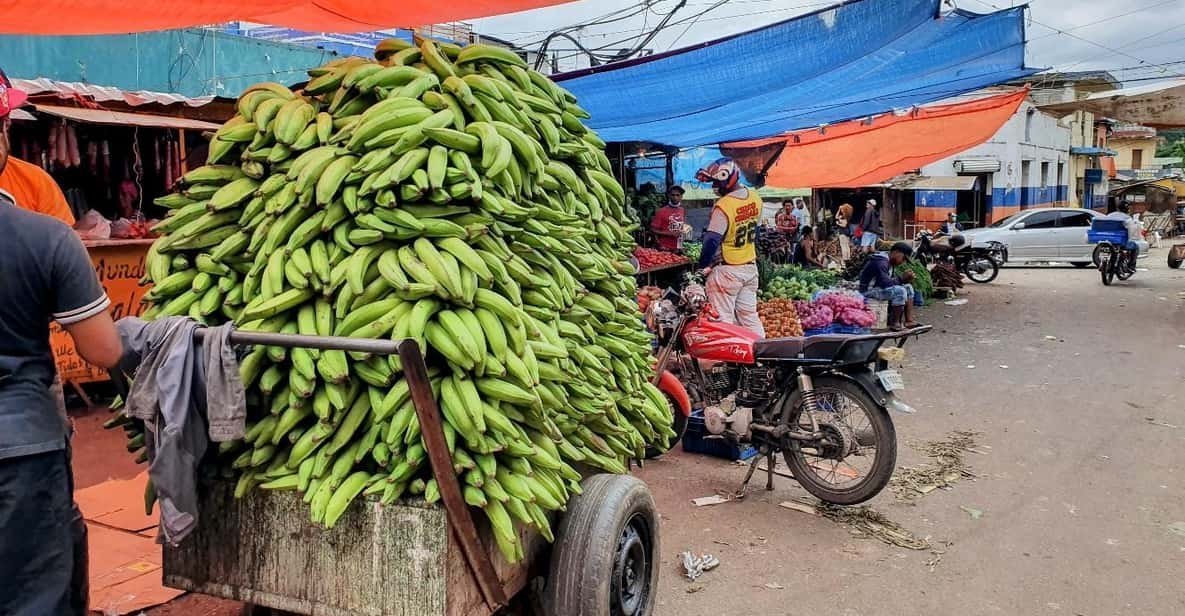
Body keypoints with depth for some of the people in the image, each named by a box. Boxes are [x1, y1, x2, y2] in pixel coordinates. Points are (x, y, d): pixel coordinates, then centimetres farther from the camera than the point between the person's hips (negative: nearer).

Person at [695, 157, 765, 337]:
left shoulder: (723, 206, -22)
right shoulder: (755, 198, 2)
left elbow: (712, 241, -23)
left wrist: (702, 266, -11)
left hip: (727, 271, -8)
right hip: (750, 266, 8)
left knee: (723, 319, 1)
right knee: (749, 315, 15)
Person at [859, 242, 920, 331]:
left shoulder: (890, 262, 10)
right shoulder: (881, 262, -22)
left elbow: (890, 280, 11)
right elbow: (884, 283, -30)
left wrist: (905, 279, -5)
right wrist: (902, 278, -22)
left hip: (879, 288, 11)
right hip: (868, 291, -11)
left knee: (908, 287, 9)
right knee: (900, 291, -28)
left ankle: (909, 320, 2)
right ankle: (895, 324, -18)